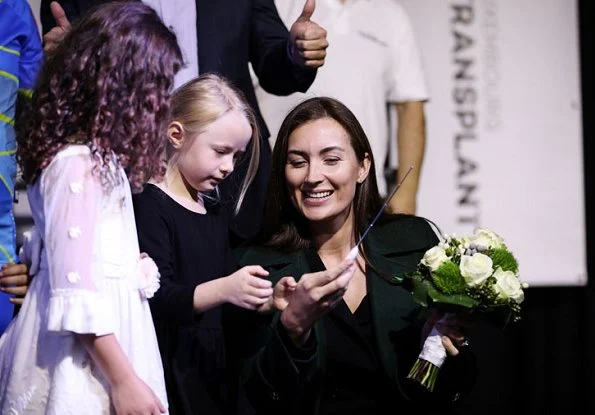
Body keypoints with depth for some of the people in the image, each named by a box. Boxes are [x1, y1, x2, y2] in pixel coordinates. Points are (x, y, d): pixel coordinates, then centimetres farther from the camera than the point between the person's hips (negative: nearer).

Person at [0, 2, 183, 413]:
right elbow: (76, 294, -22)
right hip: (82, 360, -9)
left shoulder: (95, 153, 10)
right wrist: (124, 380, -20)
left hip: (104, 333, 9)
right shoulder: (78, 165, -20)